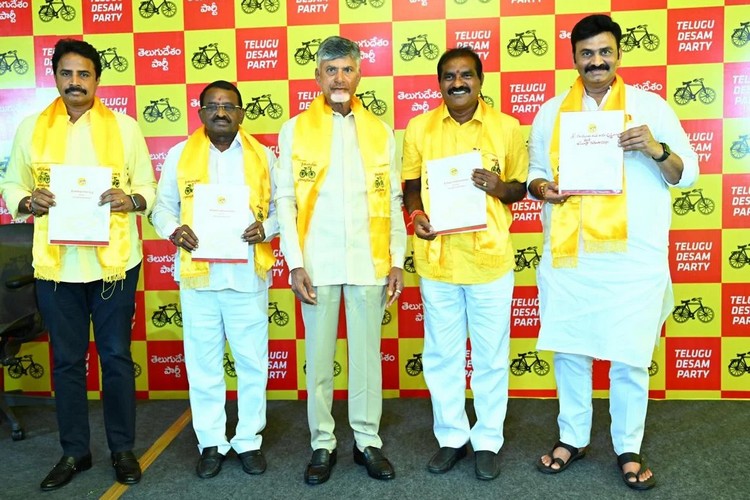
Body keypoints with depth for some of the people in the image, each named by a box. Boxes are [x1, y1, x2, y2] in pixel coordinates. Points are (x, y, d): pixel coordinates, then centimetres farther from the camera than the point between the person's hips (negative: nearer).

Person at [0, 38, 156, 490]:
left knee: (116, 357, 7)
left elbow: (148, 187, 3)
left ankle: (123, 448, 23)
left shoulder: (124, 126, 2)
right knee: (67, 360, 11)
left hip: (114, 261, -1)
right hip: (56, 264, 2)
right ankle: (74, 451, 26)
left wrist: (130, 199, -18)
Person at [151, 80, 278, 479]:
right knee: (203, 363, 7)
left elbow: (281, 205, 7)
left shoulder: (263, 155, 6)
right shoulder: (180, 155, 7)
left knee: (252, 361, 6)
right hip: (197, 274, 0)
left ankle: (249, 441, 22)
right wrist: (173, 230, -11)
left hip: (247, 274, 0)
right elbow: (162, 206, 10)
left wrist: (265, 228, -13)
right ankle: (211, 443, 22)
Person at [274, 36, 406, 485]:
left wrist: (397, 261, 1)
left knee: (367, 354, 9)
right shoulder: (295, 130, 4)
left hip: (369, 262, 1)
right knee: (319, 358, 7)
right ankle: (323, 444, 22)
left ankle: (368, 440, 23)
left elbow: (394, 201, 8)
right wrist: (295, 264, -7)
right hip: (317, 262, -1)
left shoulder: (380, 132, 8)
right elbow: (284, 200, 0)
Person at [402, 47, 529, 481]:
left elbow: (521, 187, 7)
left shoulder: (507, 127, 0)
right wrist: (417, 213, -10)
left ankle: (488, 441, 27)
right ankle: (451, 437, 30)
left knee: (491, 357, 9)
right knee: (442, 356, 12)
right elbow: (411, 184, 10)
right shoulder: (419, 128, 3)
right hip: (436, 258, 1)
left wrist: (499, 188, -15)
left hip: (490, 258, -1)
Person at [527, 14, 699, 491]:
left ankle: (629, 450, 23)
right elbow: (535, 170, 15)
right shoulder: (552, 111, 10)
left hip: (633, 259, -2)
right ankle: (573, 438, 29)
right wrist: (542, 188, -8)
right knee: (569, 350, 11)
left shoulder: (650, 105, 4)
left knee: (630, 358, 5)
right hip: (567, 257, 2)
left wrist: (657, 150, -17)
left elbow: (688, 173, 3)